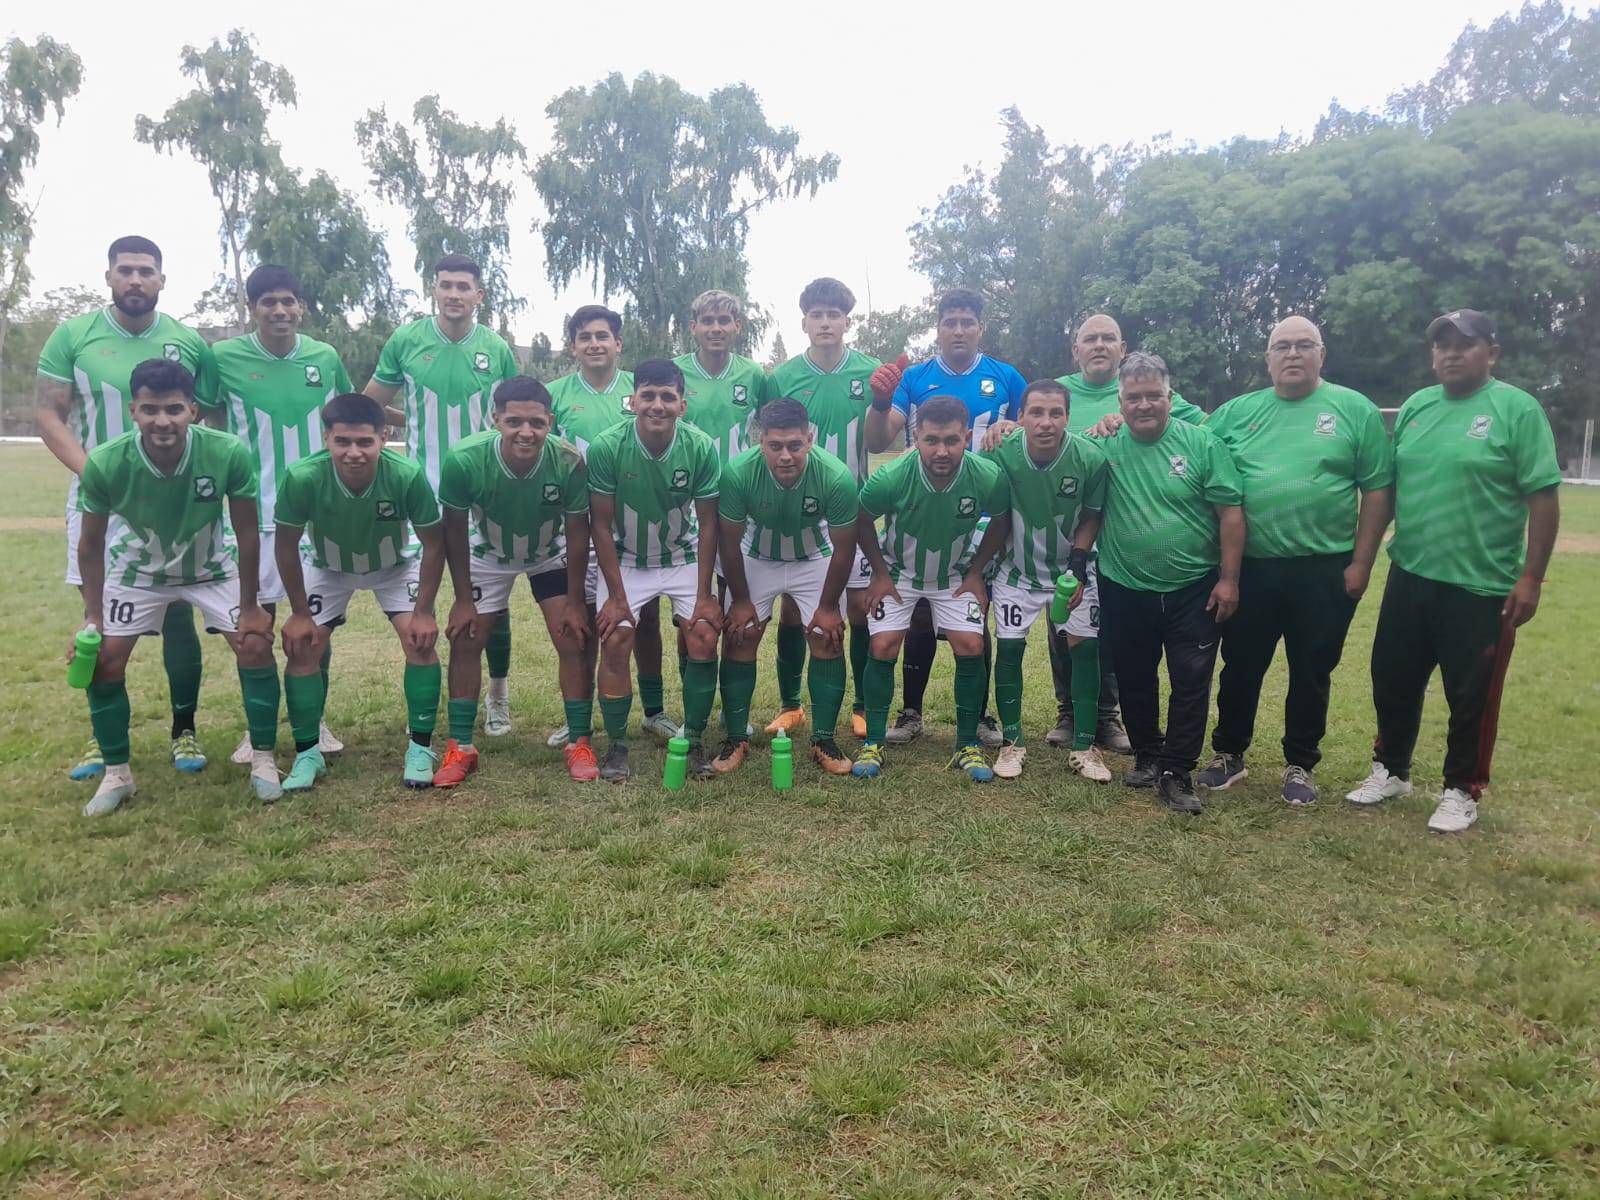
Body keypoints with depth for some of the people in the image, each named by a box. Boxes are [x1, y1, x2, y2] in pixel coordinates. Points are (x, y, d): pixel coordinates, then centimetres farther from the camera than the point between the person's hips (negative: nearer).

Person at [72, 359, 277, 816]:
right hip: (138, 568, 1)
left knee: (255, 644, -12)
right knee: (103, 659, -6)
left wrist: (249, 607, -13)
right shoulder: (105, 464, -30)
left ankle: (263, 761, 4)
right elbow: (91, 542, -12)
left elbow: (247, 533, -18)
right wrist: (92, 616, -11)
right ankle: (116, 774, 13)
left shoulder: (228, 454, -33)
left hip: (213, 566, 0)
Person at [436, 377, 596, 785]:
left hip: (551, 556, 0)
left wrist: (574, 600, -13)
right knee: (464, 642, -2)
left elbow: (577, 532, -18)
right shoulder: (464, 460, -35)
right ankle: (460, 747, 12)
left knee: (573, 641, -8)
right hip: (488, 556, 1)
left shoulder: (569, 461, -35)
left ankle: (580, 744, 7)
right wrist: (463, 599, -12)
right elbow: (455, 530, -17)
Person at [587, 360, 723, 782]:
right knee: (615, 642, -14)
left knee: (704, 638, -13)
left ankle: (694, 742, 3)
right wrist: (616, 596, -15)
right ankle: (616, 746, 4)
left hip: (683, 557, 1)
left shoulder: (701, 447, -20)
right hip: (625, 560, -1)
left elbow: (707, 524, -11)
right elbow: (601, 524, -14)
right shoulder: (606, 447, -23)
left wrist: (704, 596, -13)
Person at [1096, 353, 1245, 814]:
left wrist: (1228, 579, -7)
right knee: (1135, 681, 14)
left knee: (1191, 683, 1)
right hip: (1124, 591, 2)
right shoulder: (1106, 447, -3)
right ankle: (1147, 756, 31)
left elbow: (1230, 512, -5)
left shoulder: (1202, 443, -6)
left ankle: (1176, 772, 12)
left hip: (1193, 590, -2)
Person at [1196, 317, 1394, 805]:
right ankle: (1229, 754, 28)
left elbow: (1378, 490, -1)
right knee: (1240, 667, 12)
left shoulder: (1356, 410, 0)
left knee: (1311, 673, 10)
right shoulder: (1237, 412, 5)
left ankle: (1300, 766, 25)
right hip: (1249, 567, 2)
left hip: (1324, 571, -1)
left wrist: (1360, 563, -5)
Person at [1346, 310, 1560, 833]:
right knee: (1393, 682, 15)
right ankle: (1391, 769, 34)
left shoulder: (1518, 409, -8)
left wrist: (1530, 577, -14)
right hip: (1409, 577, 5)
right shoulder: (1415, 406, 7)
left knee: (1471, 697, 7)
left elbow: (1543, 499, -10)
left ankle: (1461, 790, 24)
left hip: (1482, 587, -5)